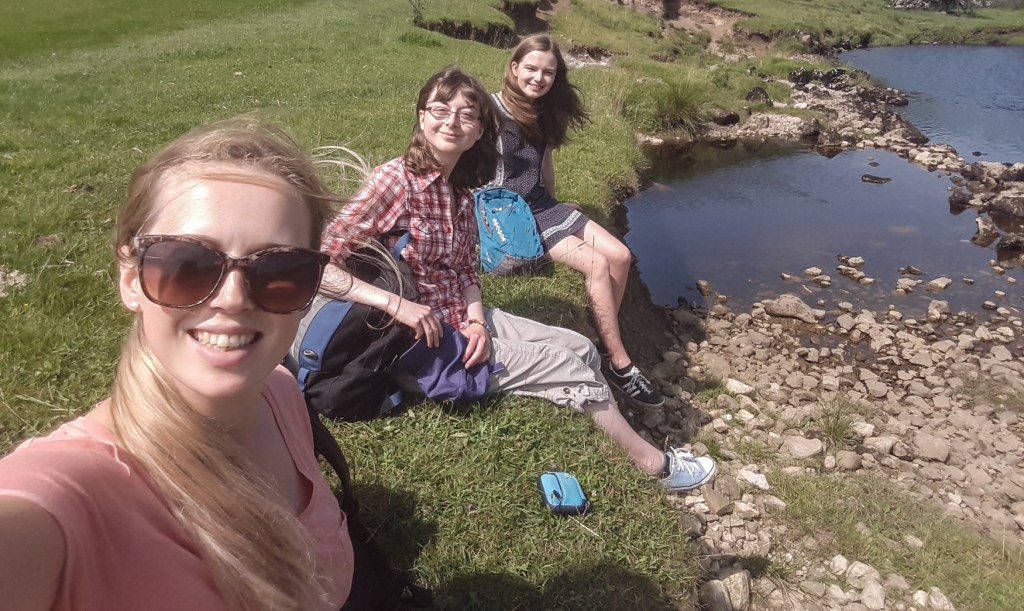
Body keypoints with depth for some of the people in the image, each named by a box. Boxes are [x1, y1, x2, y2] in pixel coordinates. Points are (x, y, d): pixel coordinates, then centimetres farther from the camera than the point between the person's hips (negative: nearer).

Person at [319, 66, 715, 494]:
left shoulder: (462, 188, 5)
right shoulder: (395, 179, -19)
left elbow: (466, 271, 8)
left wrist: (477, 321, -10)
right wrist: (395, 303, -29)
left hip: (465, 322, 8)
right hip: (426, 343, -8)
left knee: (582, 348, 5)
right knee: (569, 365, -5)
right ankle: (653, 463, 14)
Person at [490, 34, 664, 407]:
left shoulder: (543, 113, 9)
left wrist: (551, 205, 16)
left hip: (543, 205, 8)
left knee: (620, 256, -9)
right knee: (597, 264, -21)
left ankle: (604, 341, 3)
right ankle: (620, 365, -11)